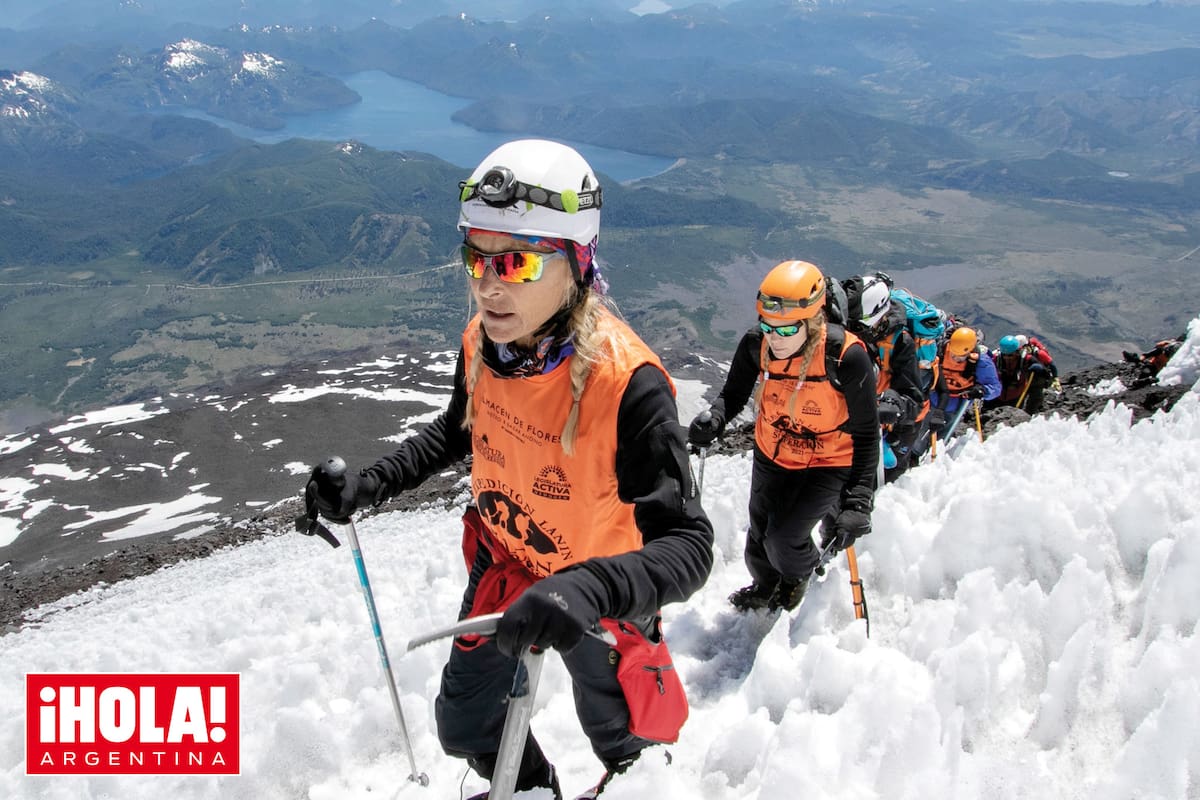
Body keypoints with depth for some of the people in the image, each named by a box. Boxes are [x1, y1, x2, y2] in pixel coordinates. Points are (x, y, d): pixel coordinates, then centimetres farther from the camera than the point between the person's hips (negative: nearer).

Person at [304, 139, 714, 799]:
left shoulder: (626, 383, -37)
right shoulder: (482, 342, -17)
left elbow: (688, 546, -38)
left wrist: (587, 590, -55)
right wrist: (366, 487, -7)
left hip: (596, 601, -4)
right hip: (502, 570, 5)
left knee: (612, 728, 25)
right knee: (464, 726, 22)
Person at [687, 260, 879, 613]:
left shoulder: (847, 358, -31)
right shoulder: (755, 344, -22)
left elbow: (866, 435, -20)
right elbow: (733, 395, -6)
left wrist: (858, 504, -26)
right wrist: (714, 418, -30)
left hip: (829, 464, -4)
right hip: (772, 456, 4)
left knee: (784, 537, -13)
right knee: (758, 540, 15)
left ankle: (799, 576, 25)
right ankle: (765, 586, 51)